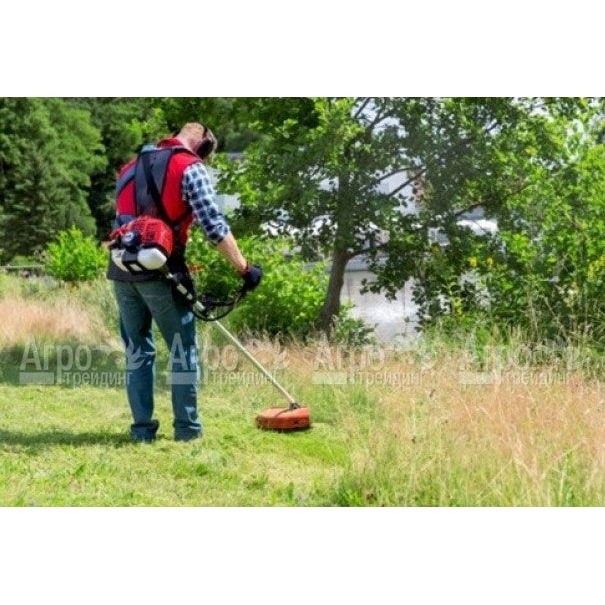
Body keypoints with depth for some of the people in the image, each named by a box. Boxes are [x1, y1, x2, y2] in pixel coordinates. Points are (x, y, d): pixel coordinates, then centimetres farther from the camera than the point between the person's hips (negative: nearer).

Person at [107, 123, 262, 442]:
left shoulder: (130, 167, 20)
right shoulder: (190, 167, -3)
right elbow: (214, 225, -12)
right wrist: (244, 267, -9)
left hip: (121, 269, 6)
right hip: (160, 270, -6)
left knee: (137, 350, 13)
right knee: (183, 349, 6)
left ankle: (142, 428, 12)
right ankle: (187, 427, 7)